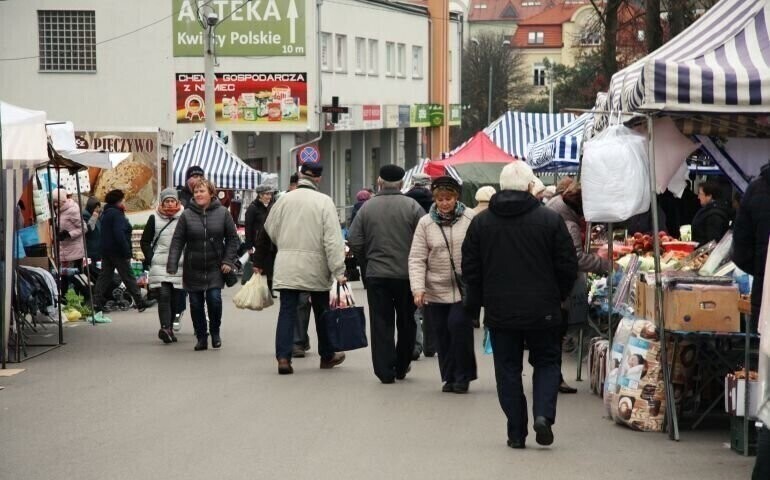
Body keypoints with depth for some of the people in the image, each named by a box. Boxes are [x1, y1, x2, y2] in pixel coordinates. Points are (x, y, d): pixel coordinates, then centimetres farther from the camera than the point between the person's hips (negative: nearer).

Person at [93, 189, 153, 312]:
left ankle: (96, 302, 1)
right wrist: (127, 251, -21)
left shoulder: (106, 213, 14)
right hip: (117, 251, -9)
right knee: (128, 277, -2)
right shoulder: (116, 214, -15)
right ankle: (140, 302, 5)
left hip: (106, 251, 9)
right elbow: (119, 234, -23)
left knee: (104, 276, 8)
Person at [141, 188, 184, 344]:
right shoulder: (154, 218, 4)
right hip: (160, 265, -2)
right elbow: (145, 242, 9)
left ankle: (169, 328, 16)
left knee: (174, 298, 6)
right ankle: (165, 327, -26)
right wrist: (151, 258, -2)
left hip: (179, 265, 2)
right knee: (163, 295, -15)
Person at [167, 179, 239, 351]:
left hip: (215, 268, -1)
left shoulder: (222, 213, -1)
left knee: (214, 299, -12)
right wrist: (172, 265, -12)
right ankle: (201, 337, 18)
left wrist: (228, 261, -4)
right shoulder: (187, 215, -3)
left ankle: (215, 332, 12)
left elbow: (233, 238, 5)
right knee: (196, 304, 4)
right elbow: (177, 241, -4)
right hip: (193, 269, 1)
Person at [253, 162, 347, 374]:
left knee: (287, 310, 3)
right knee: (322, 310, 13)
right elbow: (333, 240, -13)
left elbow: (269, 232, 13)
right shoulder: (324, 202, -8)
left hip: (287, 267, 2)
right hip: (315, 267, -2)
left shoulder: (284, 200, 2)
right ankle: (327, 356, 25)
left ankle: (283, 357, -9)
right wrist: (339, 271, -13)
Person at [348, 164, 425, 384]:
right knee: (406, 322, 15)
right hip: (407, 275, -1)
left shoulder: (367, 208, -2)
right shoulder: (412, 207, -8)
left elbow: (354, 242, -2)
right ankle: (401, 367, 22)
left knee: (381, 324, 5)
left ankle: (385, 371, 0)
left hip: (376, 275, 1)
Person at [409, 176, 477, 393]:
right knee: (442, 334, 7)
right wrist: (418, 288, -12)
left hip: (464, 288, -2)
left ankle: (463, 375, 1)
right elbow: (417, 259, -1)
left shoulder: (470, 218, -3)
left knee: (459, 325, -14)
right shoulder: (426, 223, 1)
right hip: (436, 290, 2)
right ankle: (449, 377, 20)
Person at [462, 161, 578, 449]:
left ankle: (516, 433, 7)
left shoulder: (481, 222, -1)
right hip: (542, 311, -1)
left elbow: (470, 269, 4)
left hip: (499, 312, 1)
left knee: (508, 369, 9)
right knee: (546, 363, 14)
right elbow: (568, 266, -3)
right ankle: (543, 414, -8)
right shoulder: (550, 220, -7)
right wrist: (557, 298, 14)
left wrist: (476, 303, 16)